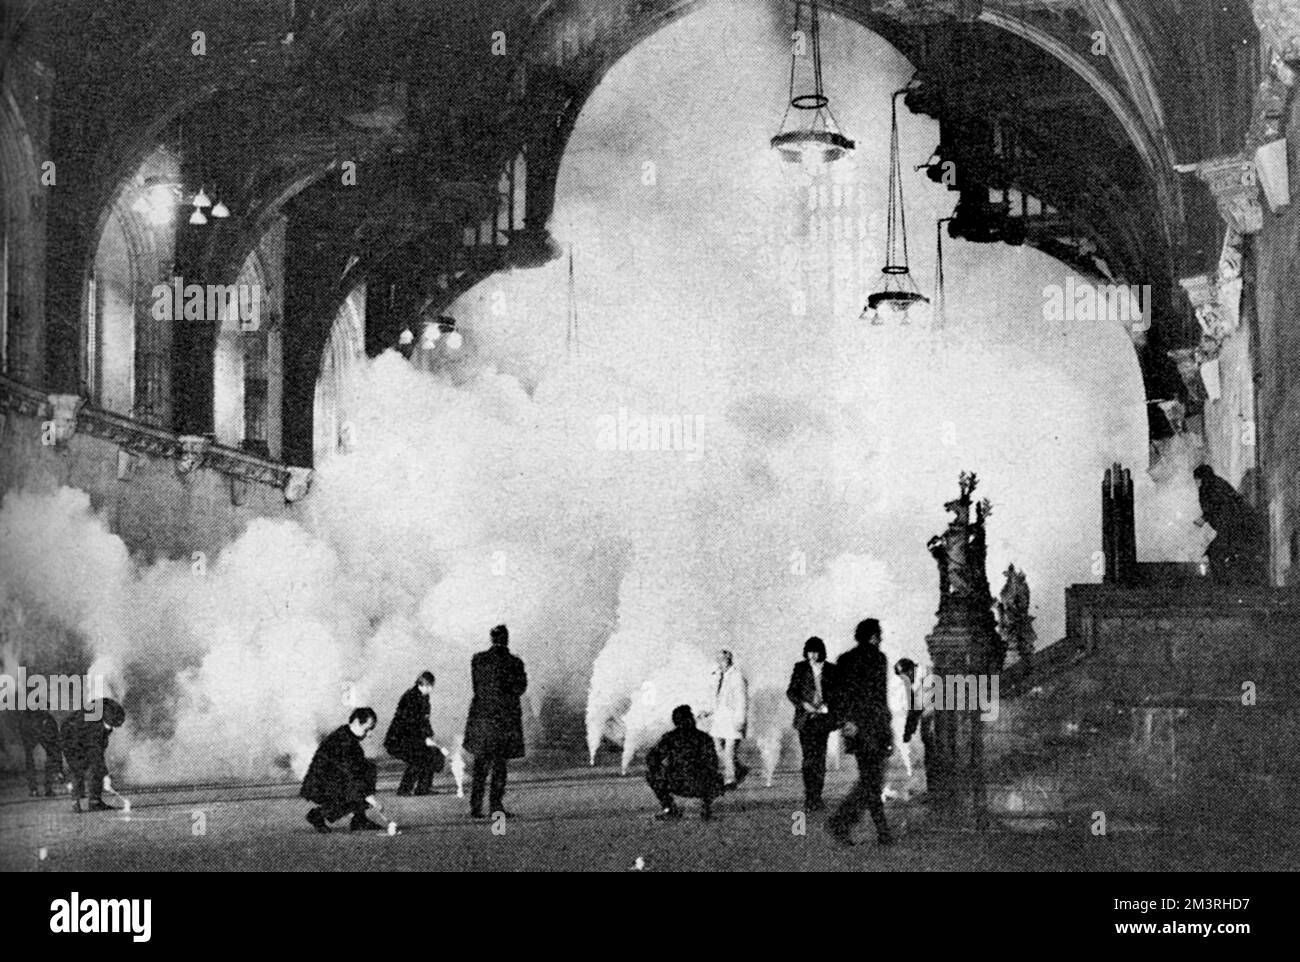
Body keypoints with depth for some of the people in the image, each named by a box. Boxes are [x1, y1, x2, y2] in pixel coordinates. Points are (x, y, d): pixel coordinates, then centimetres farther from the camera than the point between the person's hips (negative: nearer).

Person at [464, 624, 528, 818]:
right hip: (505, 717, -2)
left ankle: (476, 808, 7)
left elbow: (476, 686, 6)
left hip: (481, 715, 2)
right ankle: (496, 805, 4)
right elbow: (520, 689, -1)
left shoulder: (478, 660, 0)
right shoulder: (514, 662, -7)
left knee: (480, 764, 9)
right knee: (500, 763, 7)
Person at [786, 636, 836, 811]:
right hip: (806, 719, -2)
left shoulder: (830, 670, 7)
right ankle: (810, 799, -10)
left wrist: (826, 705, -7)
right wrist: (804, 704, -11)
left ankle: (816, 798, 12)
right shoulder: (800, 668, 6)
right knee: (809, 758, -9)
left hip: (823, 717, 2)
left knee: (820, 759, 3)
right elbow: (791, 692, 5)